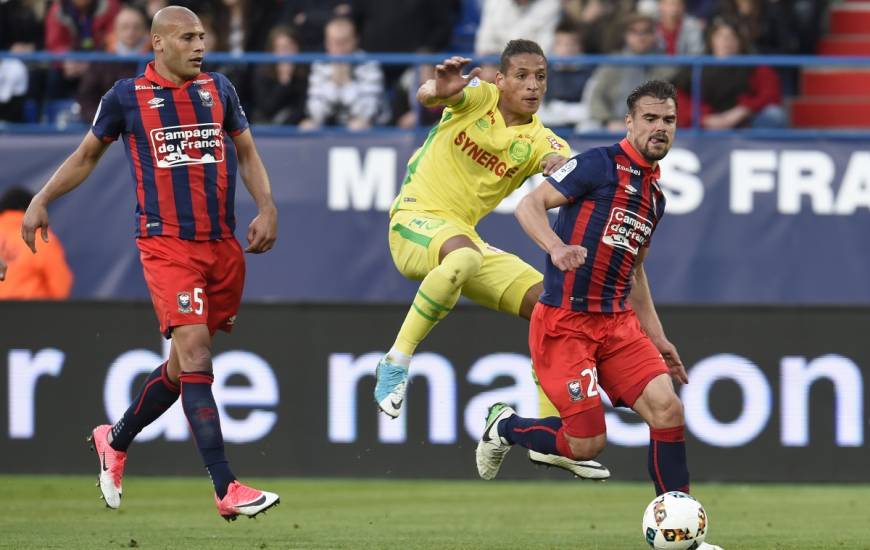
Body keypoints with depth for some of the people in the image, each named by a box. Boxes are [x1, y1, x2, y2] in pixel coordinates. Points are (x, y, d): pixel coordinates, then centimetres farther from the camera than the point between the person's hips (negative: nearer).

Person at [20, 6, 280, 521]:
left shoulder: (219, 88, 11)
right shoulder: (127, 96, 1)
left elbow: (247, 153, 18)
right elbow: (88, 154, 14)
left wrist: (267, 208, 4)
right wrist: (42, 200, 6)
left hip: (223, 246, 5)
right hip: (166, 243, -5)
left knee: (184, 364, 11)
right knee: (195, 354, -17)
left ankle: (115, 441, 35)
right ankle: (227, 490, -21)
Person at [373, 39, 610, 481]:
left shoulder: (537, 140, 3)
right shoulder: (478, 98, -5)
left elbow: (561, 161, -17)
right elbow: (426, 97, -25)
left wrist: (560, 165, -43)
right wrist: (440, 91, -49)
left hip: (466, 237, 6)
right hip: (416, 220, -6)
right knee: (462, 254, -40)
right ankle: (396, 363, -28)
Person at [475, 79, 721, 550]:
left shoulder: (655, 195, 16)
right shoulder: (601, 164, -8)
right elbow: (529, 205, -13)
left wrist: (657, 338, 24)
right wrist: (556, 247, -33)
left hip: (617, 323, 7)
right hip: (565, 322, -7)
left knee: (667, 408, -11)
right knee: (586, 444, -9)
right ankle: (505, 428, 22)